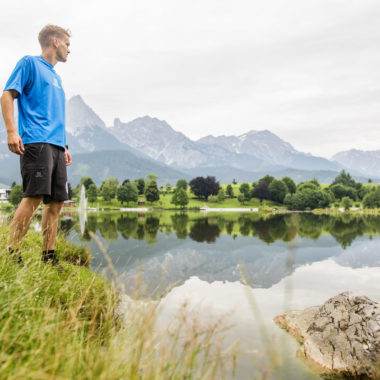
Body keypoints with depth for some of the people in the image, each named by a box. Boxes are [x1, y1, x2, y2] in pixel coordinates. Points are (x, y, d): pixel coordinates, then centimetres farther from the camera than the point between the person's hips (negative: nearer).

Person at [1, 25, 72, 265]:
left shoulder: (56, 77, 28)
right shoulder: (30, 63, 5)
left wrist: (64, 147, 22)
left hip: (56, 145, 8)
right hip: (36, 142, -8)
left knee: (57, 202, 3)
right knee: (34, 196, -18)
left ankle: (49, 258, 7)